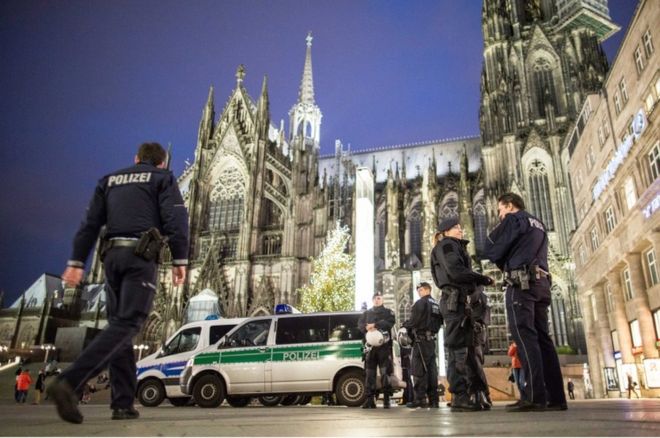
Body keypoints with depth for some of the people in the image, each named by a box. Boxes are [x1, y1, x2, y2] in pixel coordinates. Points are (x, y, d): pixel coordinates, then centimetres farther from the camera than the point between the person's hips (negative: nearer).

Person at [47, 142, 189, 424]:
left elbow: (90, 223, 14)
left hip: (113, 255, 5)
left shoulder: (110, 180, 23)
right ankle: (70, 383, -26)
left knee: (119, 325, 7)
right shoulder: (163, 178, 10)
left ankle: (123, 404, 3)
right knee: (127, 324, -10)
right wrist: (180, 260, -8)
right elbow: (175, 219, -6)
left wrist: (76, 262, 9)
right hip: (141, 255, -5)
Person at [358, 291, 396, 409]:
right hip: (370, 346, 3)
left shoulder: (388, 312, 15)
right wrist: (367, 328, -14)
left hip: (384, 346, -2)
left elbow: (391, 322, -6)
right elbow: (360, 324, 8)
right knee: (369, 373, -1)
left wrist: (375, 325, -15)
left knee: (385, 373, -7)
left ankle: (386, 399, -3)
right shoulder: (366, 313, 23)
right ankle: (370, 399, 2)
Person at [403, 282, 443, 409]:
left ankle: (420, 399, -10)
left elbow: (414, 321, -14)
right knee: (431, 369, 8)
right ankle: (433, 399, 9)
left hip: (421, 339, -8)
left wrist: (405, 326, 2)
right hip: (432, 339, 8)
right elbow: (439, 322, 21)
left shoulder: (421, 303, -8)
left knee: (419, 370, -7)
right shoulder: (437, 305, 18)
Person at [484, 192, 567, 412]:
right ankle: (555, 397, 0)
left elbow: (491, 250, -2)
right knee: (542, 338, 4)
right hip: (541, 283, 8)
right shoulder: (538, 225, 26)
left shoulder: (513, 219, 1)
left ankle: (534, 396, -20)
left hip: (522, 283, -8)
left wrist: (504, 265, 16)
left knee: (525, 337, -13)